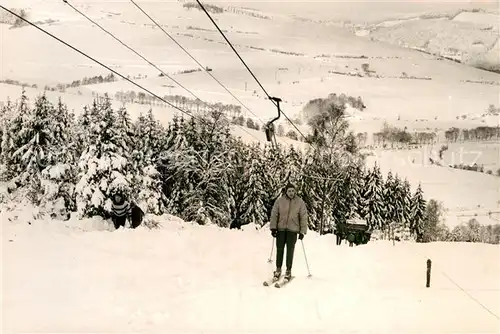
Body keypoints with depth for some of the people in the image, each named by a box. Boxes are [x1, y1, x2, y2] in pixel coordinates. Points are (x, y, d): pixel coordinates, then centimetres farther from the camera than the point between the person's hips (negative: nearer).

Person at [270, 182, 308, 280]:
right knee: (279, 249, 6)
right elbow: (274, 214, 3)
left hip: (293, 230, -1)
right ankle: (278, 269, 19)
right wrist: (273, 227, -2)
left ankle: (288, 271, 13)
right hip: (281, 229, 1)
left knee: (290, 250, 0)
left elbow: (303, 217, 0)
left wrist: (302, 231, -3)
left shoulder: (300, 202, -2)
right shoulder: (279, 201, -2)